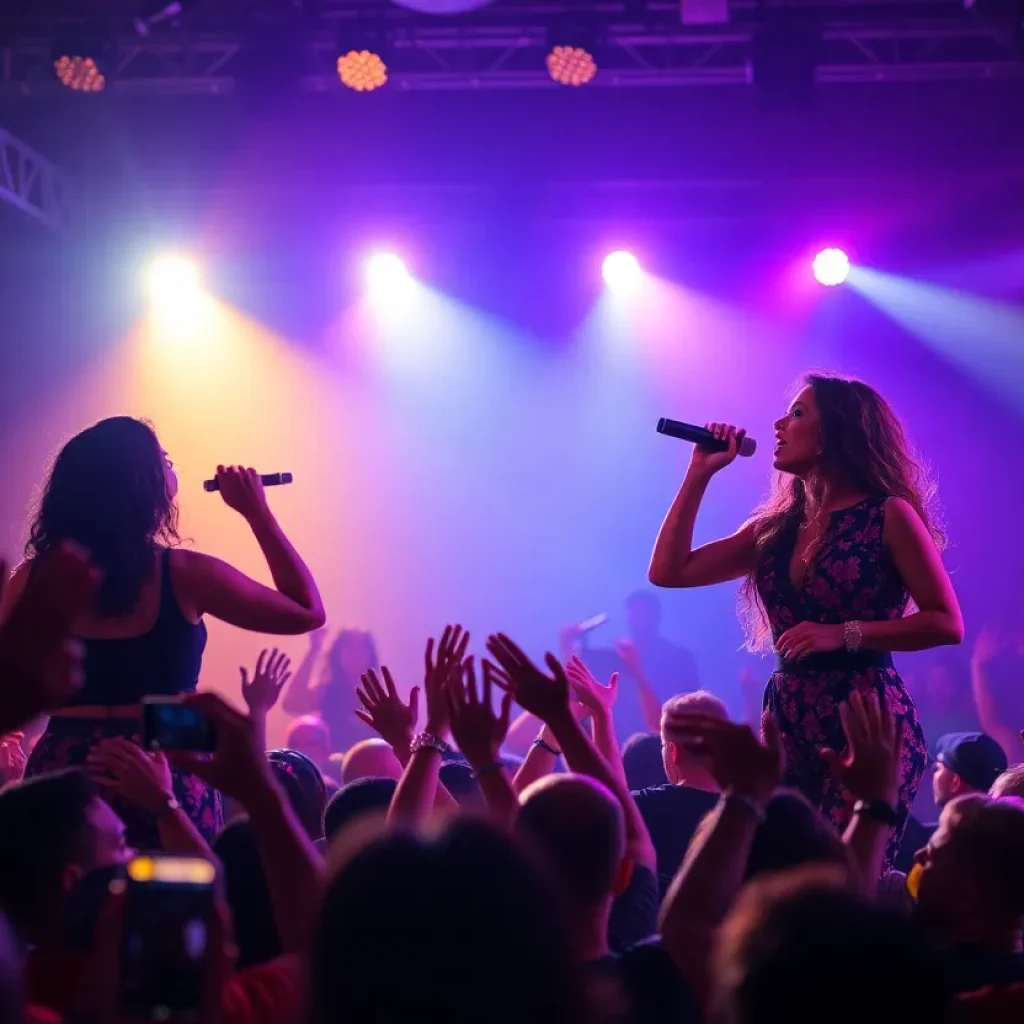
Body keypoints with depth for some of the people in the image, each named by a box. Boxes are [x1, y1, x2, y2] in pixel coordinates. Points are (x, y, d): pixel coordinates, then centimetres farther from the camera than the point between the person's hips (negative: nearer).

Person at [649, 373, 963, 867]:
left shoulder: (889, 516, -3)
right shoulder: (777, 526, 14)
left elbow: (947, 623, -7)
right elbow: (668, 571, 11)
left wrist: (844, 633, -15)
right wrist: (699, 474, 10)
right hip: (788, 725, 6)